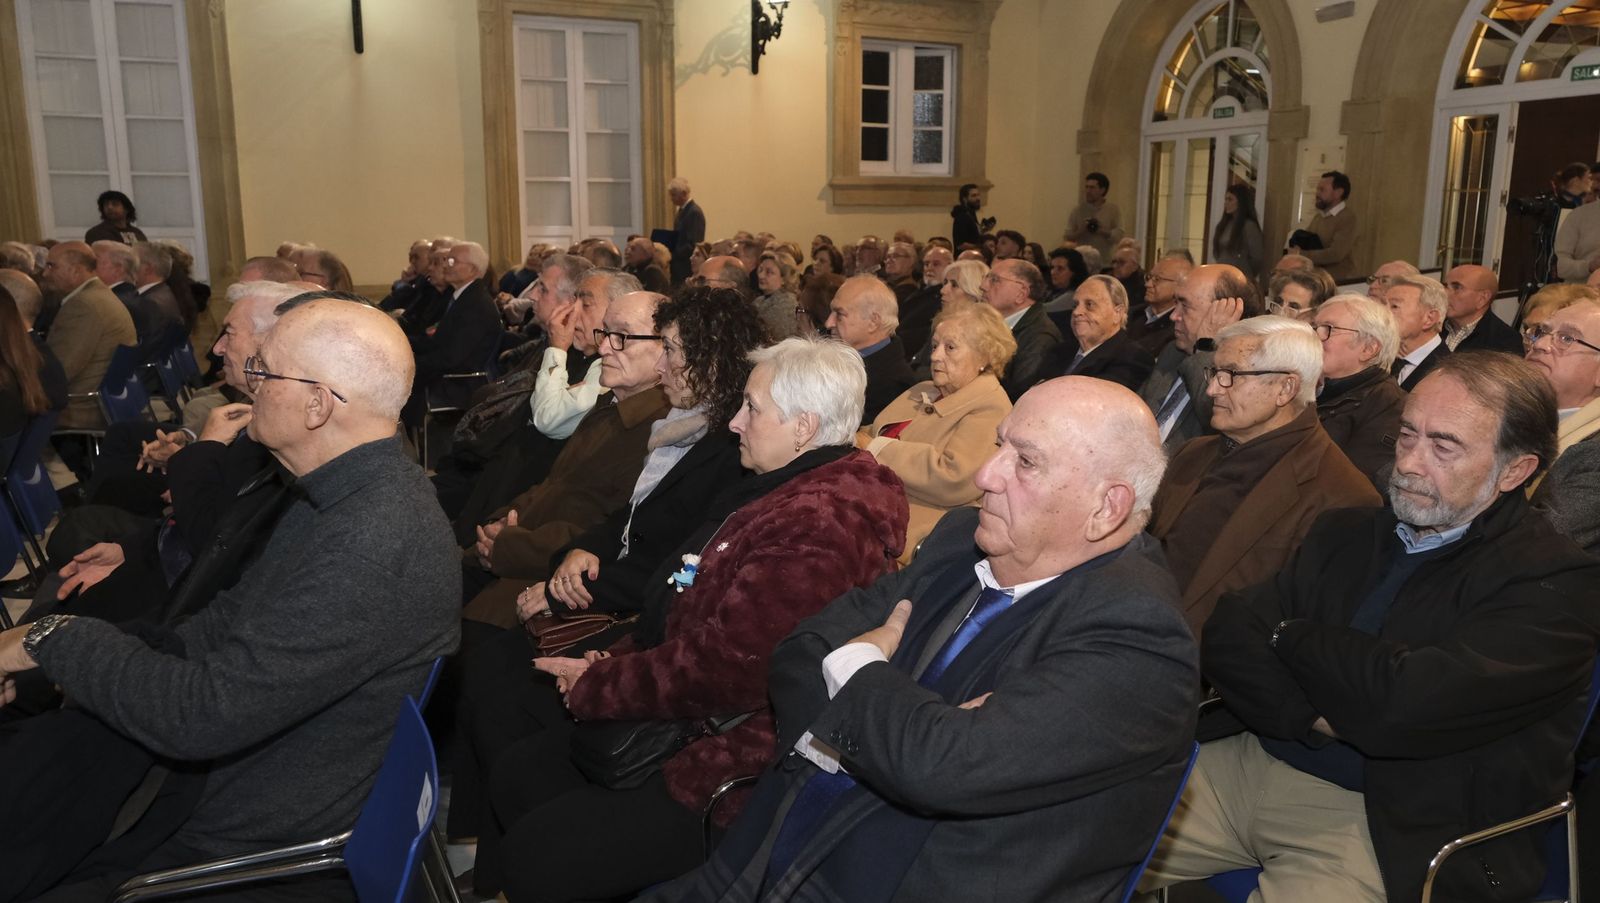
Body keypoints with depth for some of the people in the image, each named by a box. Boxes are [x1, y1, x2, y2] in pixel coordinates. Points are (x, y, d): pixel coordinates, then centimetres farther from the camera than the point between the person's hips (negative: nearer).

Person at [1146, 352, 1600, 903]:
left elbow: (1405, 705, -22)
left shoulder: (1556, 583, -9)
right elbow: (1226, 638, 1)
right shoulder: (1348, 533, 10)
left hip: (1390, 827, -5)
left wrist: (1289, 634, -4)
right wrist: (1314, 718, -17)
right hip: (1252, 763, 6)